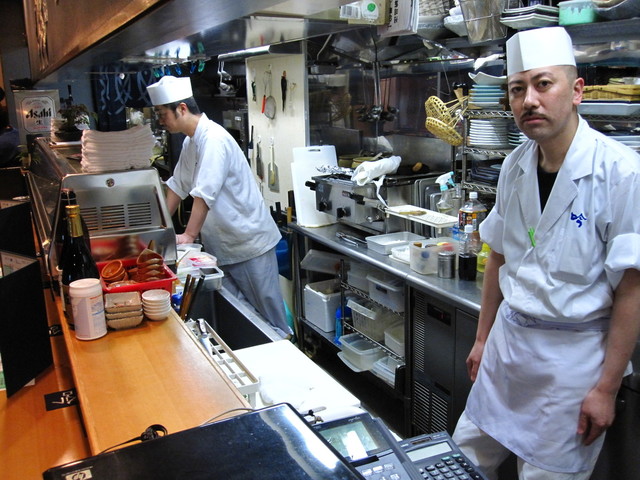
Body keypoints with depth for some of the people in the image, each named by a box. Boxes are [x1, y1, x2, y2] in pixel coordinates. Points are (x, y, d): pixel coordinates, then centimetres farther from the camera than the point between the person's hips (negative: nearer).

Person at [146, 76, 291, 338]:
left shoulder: (213, 138, -20)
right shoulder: (191, 142, 11)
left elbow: (205, 194, -26)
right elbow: (178, 185, 18)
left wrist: (189, 235, -25)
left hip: (249, 242, -9)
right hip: (222, 244, 9)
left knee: (266, 306, 2)